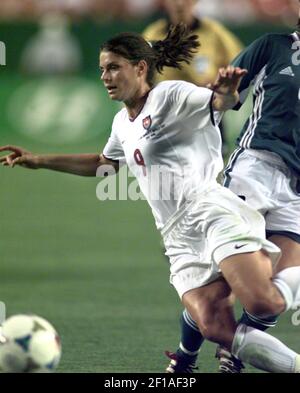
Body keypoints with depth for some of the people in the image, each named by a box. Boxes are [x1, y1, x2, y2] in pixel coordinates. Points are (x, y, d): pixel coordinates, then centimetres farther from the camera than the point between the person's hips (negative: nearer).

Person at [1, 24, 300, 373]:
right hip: (181, 237, 7)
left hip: (212, 211, -7)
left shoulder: (170, 95, -2)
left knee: (263, 303, -28)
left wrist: (226, 92, -42)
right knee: (215, 328, -13)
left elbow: (219, 102, -17)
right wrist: (39, 161, 39)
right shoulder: (123, 123, 23)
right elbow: (102, 164, 41)